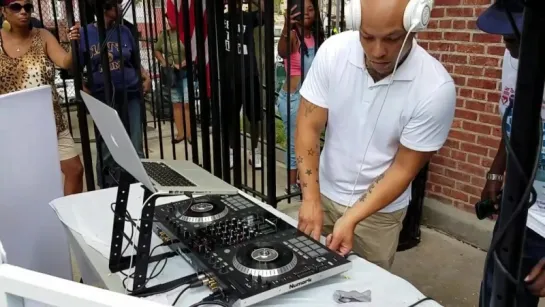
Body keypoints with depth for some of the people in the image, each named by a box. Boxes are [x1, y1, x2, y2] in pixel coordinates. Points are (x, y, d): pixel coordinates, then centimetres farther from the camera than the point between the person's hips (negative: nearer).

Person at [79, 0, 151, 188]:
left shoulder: (124, 31, 5)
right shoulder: (85, 34, -2)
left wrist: (146, 77, -4)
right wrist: (85, 91, -11)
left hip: (131, 95, 2)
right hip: (103, 100, -1)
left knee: (135, 149, 4)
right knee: (106, 152, 7)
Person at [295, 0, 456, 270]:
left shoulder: (436, 88, -24)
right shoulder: (333, 51, -17)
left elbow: (403, 169, -16)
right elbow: (308, 127, -13)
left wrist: (351, 219, -23)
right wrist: (311, 200, -22)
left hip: (380, 209, -2)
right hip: (324, 193, 2)